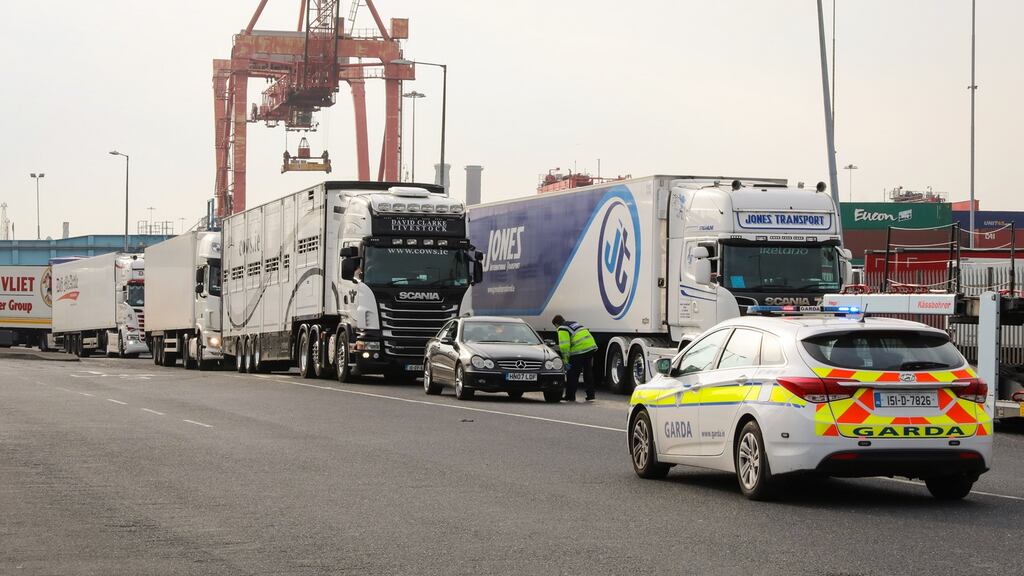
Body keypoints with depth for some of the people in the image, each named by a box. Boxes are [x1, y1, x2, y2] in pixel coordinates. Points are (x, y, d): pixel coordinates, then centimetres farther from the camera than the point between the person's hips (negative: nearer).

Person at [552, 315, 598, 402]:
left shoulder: (562, 329, -2)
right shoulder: (574, 324, 25)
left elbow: (564, 346, -14)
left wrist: (566, 361, -12)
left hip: (579, 350, -8)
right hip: (591, 347, 8)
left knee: (572, 375, 4)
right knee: (588, 372, 19)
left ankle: (570, 396, 8)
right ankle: (590, 395, 22)